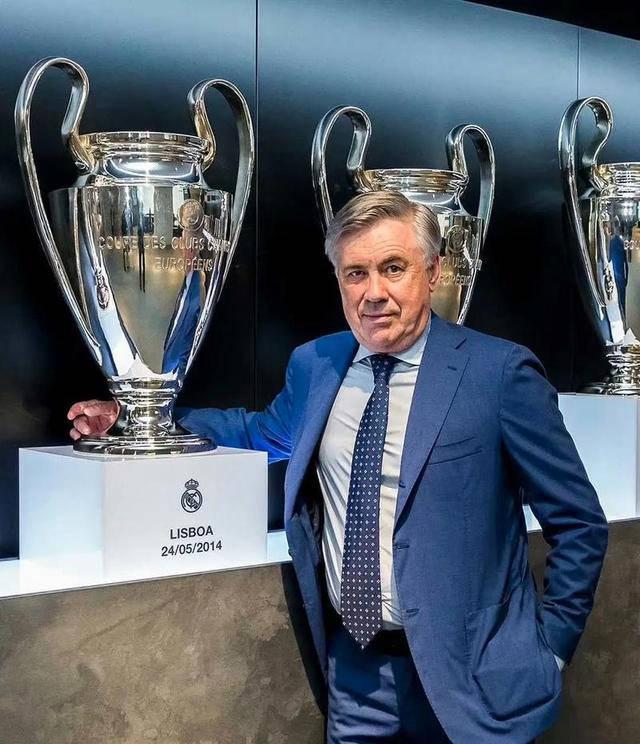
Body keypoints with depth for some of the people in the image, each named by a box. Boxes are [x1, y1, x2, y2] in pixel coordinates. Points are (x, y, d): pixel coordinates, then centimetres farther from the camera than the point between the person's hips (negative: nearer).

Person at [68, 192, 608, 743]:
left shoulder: (500, 372, -13)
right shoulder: (315, 365, 2)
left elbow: (579, 523, -6)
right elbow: (261, 433, 21)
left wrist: (551, 645, -7)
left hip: (465, 675, -4)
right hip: (353, 664, 4)